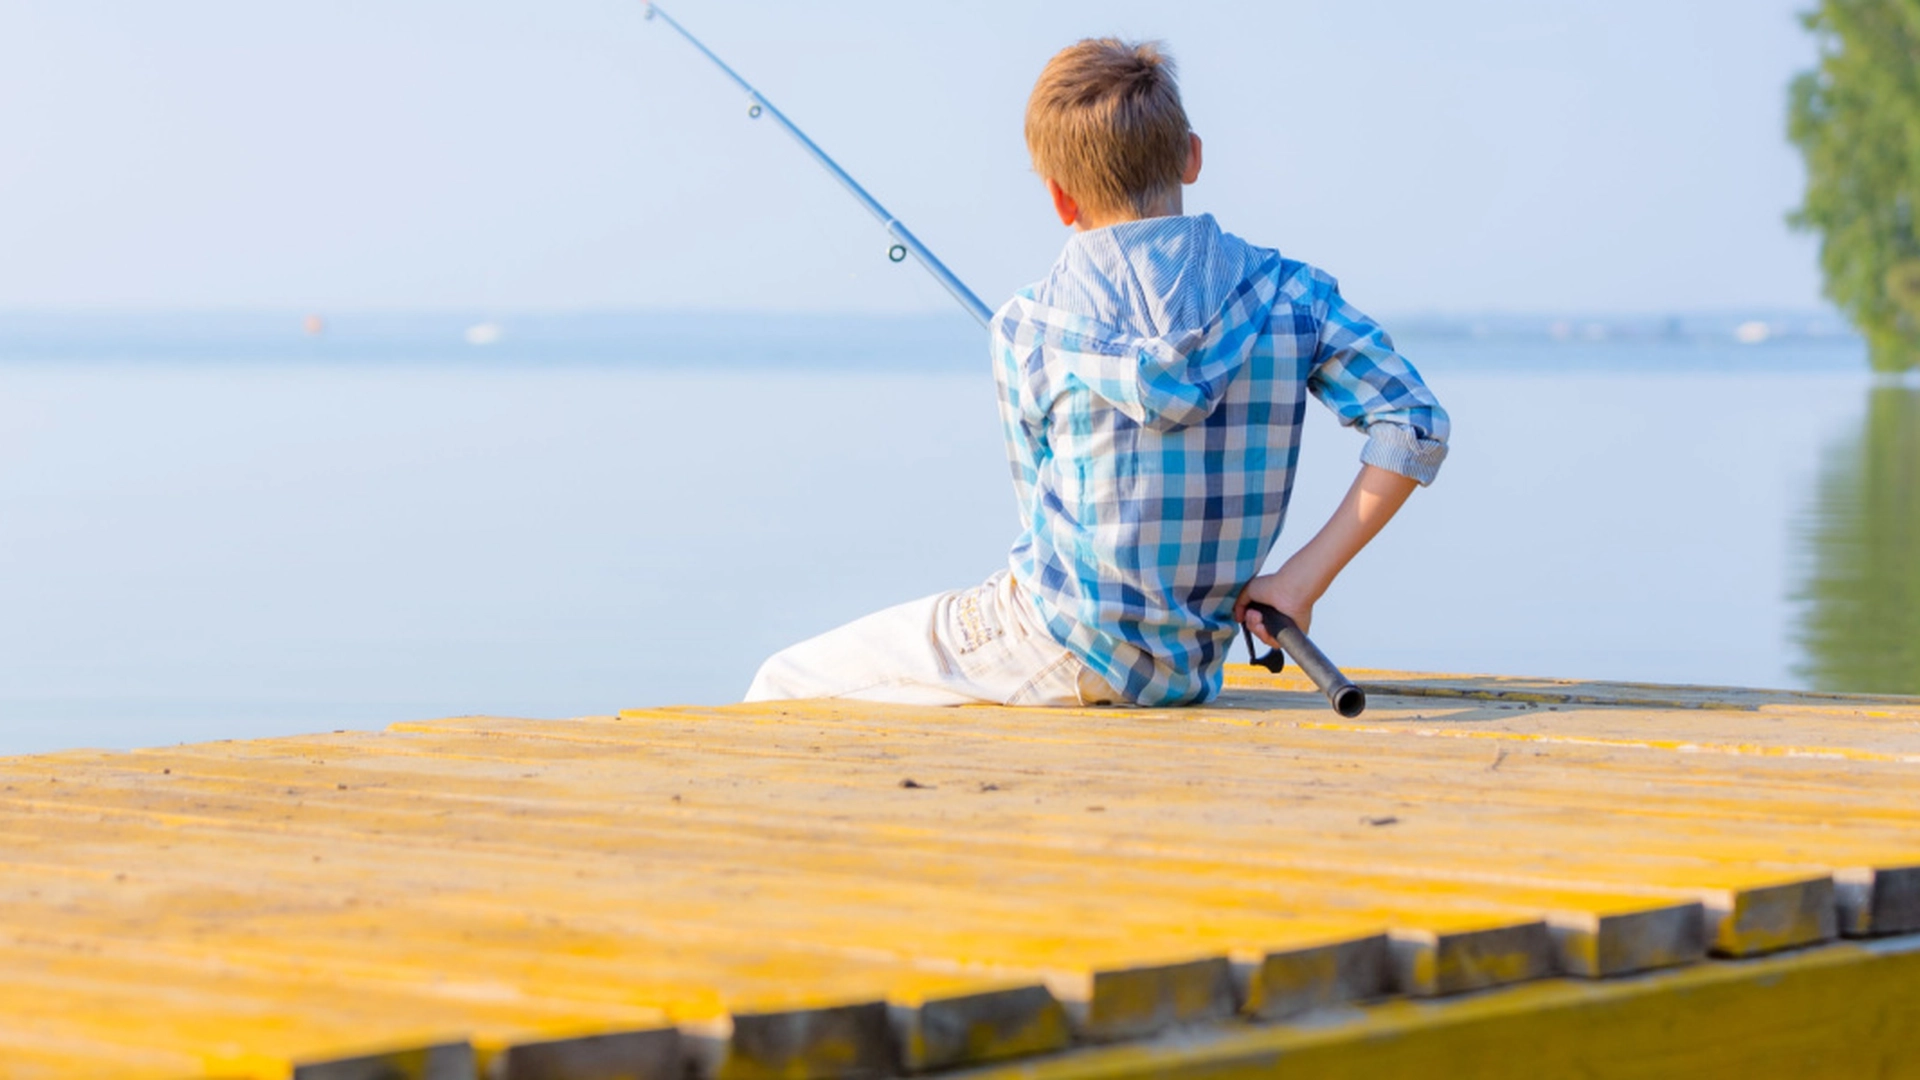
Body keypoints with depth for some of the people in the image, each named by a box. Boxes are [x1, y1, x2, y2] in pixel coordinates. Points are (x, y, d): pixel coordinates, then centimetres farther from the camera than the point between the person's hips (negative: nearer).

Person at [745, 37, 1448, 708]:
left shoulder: (1028, 328, -7)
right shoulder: (1290, 294, -1)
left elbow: (1048, 517, 2)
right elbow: (1417, 427, -9)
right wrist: (1303, 579, -8)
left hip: (1057, 653, -5)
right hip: (1188, 676, 5)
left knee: (781, 689, 9)